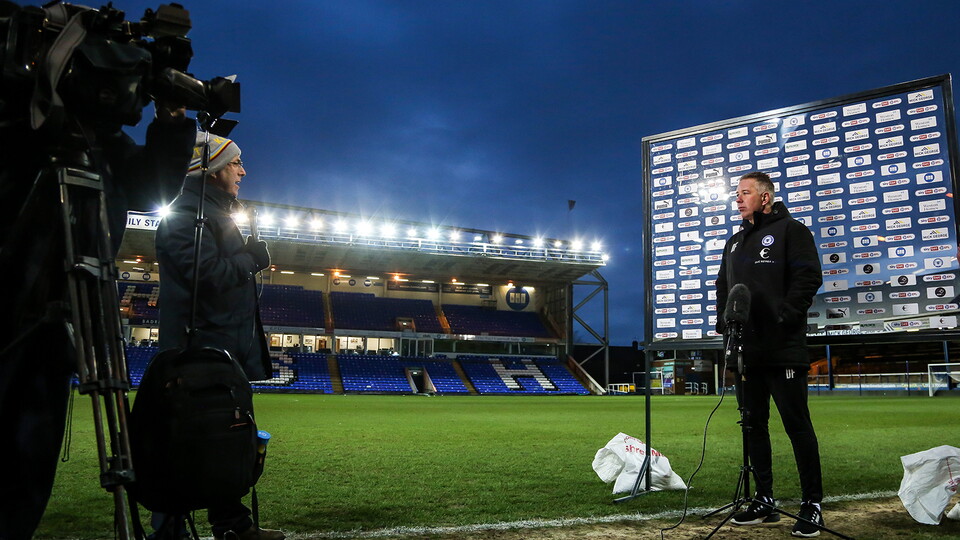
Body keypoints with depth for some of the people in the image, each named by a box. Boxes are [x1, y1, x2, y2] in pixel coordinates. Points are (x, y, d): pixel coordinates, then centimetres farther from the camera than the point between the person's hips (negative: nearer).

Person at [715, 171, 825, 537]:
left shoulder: (790, 231, 0)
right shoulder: (735, 242, 20)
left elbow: (808, 277, -10)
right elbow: (722, 287, 23)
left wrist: (784, 317, -18)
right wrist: (724, 322, 9)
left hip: (783, 349, -7)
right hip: (746, 349, 7)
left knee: (796, 424, -3)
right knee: (754, 425, 10)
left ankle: (812, 505, 6)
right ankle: (764, 500, 19)